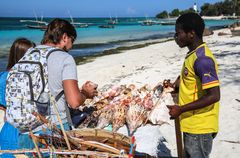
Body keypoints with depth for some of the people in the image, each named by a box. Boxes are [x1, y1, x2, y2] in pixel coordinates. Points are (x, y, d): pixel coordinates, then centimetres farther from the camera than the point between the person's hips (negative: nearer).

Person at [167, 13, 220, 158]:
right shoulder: (193, 55, 9)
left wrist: (181, 109, -21)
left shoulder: (202, 59, -22)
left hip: (199, 128, -10)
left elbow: (214, 96, -25)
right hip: (192, 125, 10)